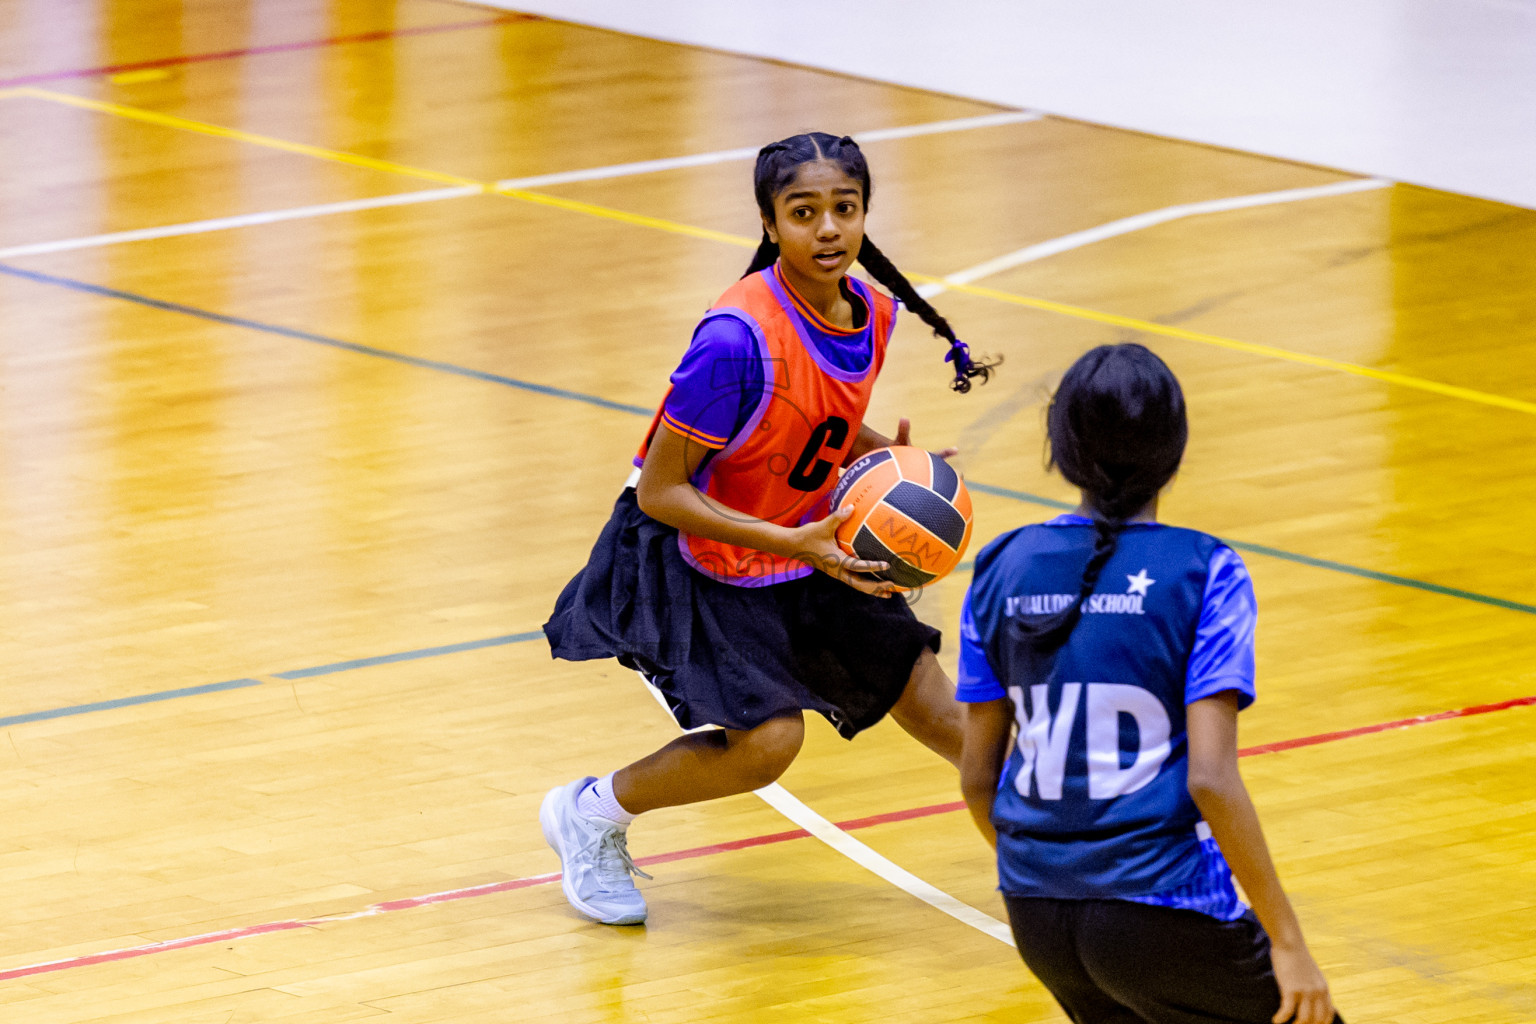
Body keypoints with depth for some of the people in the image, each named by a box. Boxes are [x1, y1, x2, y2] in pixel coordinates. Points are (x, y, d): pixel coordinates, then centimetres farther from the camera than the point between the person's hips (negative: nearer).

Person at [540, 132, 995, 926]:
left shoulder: (869, 312, -7)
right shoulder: (739, 339, -31)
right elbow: (659, 492, -25)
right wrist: (792, 543, -31)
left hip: (808, 548, 7)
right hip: (695, 557, -7)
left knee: (938, 714, 7)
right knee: (767, 740, -22)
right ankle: (589, 814, 2)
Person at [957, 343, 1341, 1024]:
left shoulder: (1002, 570, 3)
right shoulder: (1203, 573, -10)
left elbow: (977, 776, 7)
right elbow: (1210, 778, -17)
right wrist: (1287, 941, -12)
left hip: (1035, 917, 5)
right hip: (1164, 911, -5)